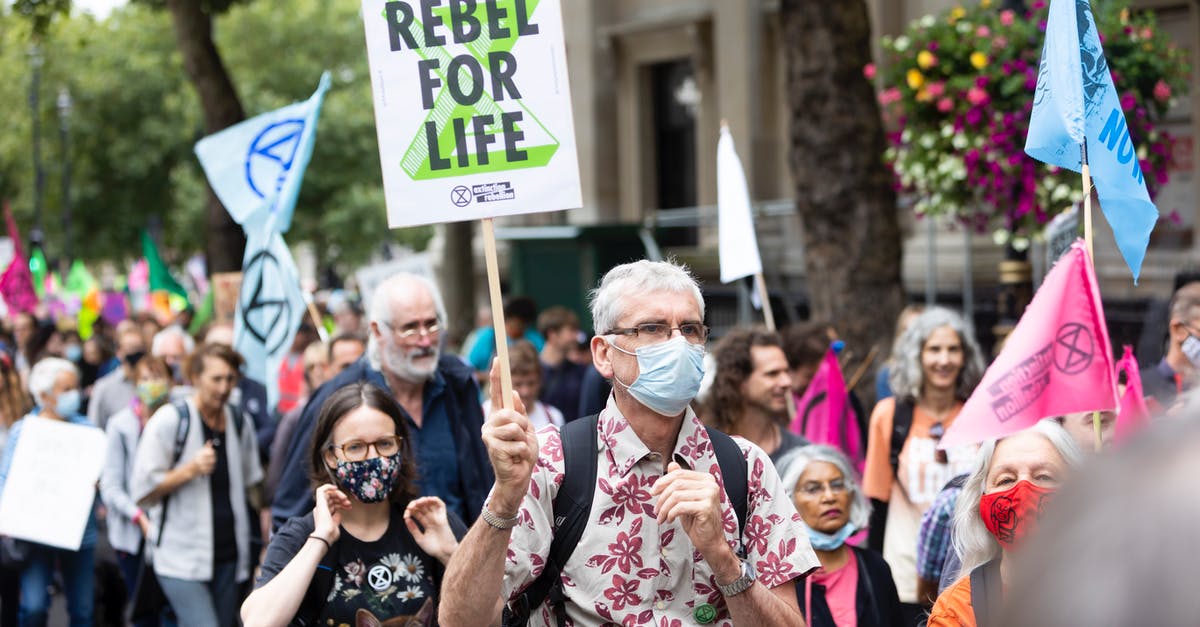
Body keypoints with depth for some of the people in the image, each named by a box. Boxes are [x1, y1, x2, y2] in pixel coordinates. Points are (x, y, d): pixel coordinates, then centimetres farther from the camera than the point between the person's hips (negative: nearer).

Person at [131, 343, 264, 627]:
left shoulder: (240, 422, 10)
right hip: (183, 558, -6)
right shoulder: (169, 420, -6)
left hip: (228, 555, 6)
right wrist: (190, 470, -18)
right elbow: (142, 492, -8)